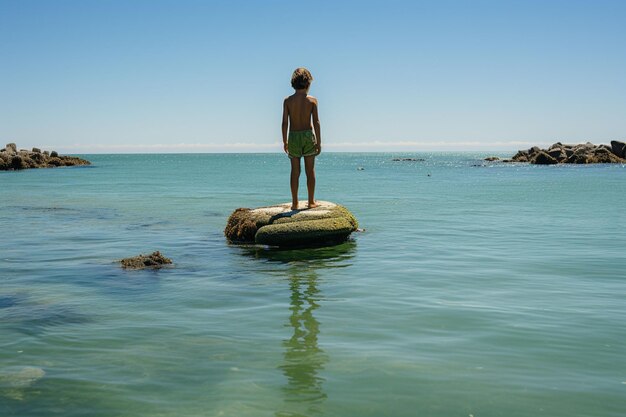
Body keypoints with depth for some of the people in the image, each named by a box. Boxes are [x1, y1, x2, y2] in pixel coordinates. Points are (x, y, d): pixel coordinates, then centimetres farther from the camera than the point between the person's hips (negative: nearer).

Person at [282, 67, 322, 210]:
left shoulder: (288, 101, -1)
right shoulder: (312, 100, -3)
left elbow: (285, 122, -3)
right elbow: (316, 122, -6)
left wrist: (285, 141, 6)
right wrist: (319, 142, -1)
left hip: (293, 136, 1)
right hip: (308, 135, -1)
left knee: (295, 171, 6)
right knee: (310, 170, 7)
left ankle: (295, 203, 7)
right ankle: (311, 201, 10)